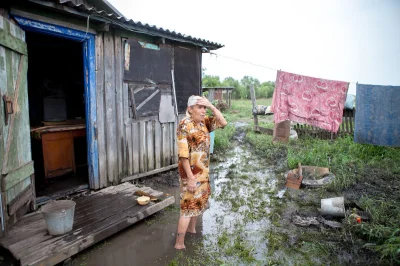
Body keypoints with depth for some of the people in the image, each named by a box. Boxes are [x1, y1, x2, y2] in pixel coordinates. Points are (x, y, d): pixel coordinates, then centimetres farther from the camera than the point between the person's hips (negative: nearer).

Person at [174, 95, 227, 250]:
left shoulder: (204, 122, 3)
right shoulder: (184, 126, -20)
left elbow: (223, 123, -3)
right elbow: (183, 154, -23)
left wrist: (211, 106, -14)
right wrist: (190, 177, -23)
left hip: (203, 170, 9)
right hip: (191, 171, -8)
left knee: (200, 200, 23)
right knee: (189, 205, 0)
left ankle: (191, 229, 44)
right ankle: (179, 243, 14)